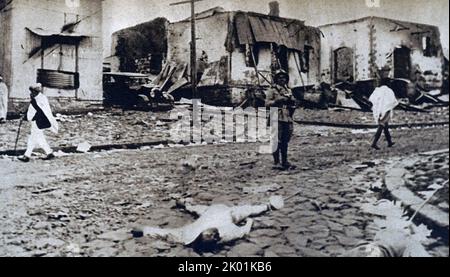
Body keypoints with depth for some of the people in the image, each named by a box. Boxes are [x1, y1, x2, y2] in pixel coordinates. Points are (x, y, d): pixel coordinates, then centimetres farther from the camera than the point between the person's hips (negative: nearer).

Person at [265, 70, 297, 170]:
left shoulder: (289, 91, 18)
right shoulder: (272, 90, 1)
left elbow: (293, 104, 23)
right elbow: (267, 103, -7)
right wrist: (277, 101, -20)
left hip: (288, 119, 6)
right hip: (277, 119, -6)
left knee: (285, 142, 10)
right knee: (277, 141, -5)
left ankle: (284, 162, 18)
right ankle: (276, 162, 1)